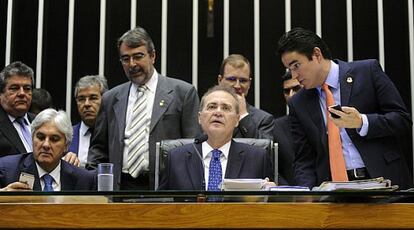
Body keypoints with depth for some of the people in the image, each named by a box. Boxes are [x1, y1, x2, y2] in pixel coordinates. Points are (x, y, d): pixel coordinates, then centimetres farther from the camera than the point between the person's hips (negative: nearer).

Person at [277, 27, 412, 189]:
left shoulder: (368, 70, 0)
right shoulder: (297, 104, 9)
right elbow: (304, 160, 8)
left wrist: (361, 122, -18)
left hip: (383, 180, -4)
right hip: (332, 190, 4)